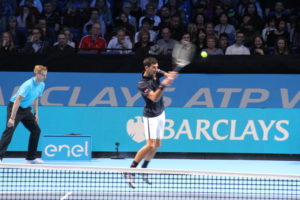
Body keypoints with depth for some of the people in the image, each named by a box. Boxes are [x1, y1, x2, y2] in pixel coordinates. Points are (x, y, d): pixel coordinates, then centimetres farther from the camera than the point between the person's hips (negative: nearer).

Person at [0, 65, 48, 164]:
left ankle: (31, 158, 14)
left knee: (36, 130, 5)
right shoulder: (28, 85, -26)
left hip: (26, 109, 8)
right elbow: (17, 101, -30)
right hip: (15, 107, -8)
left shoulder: (42, 85, 0)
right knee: (9, 131, -18)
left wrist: (36, 113, 11)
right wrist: (12, 118, -34)